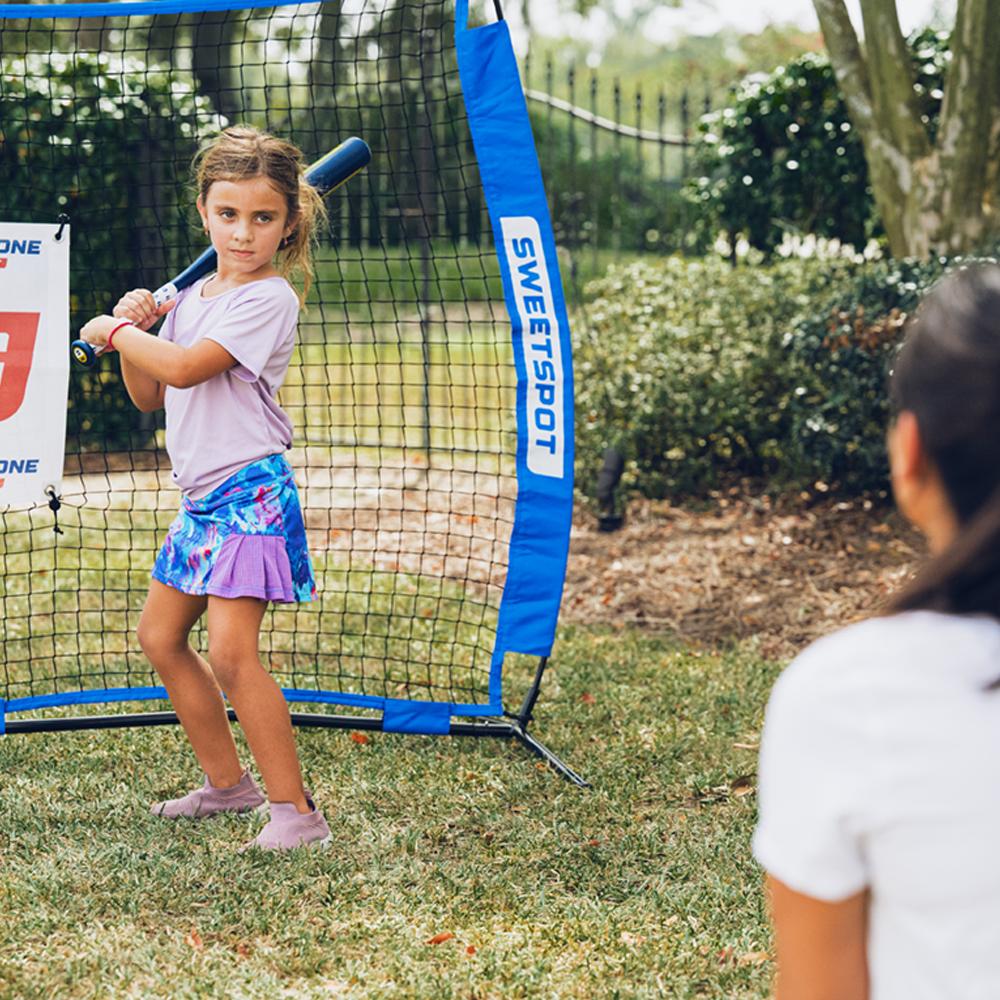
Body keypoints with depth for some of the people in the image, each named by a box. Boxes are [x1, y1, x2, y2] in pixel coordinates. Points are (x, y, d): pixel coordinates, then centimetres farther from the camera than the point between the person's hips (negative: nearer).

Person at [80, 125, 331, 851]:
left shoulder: (268, 298, -14)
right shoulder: (192, 297, 13)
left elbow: (184, 368, -24)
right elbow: (149, 396, 18)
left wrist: (115, 332, -7)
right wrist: (134, 331, 1)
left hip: (250, 491, -10)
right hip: (202, 495, 10)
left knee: (231, 653, -17)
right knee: (161, 637, 17)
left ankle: (296, 811, -12)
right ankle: (227, 782, 29)